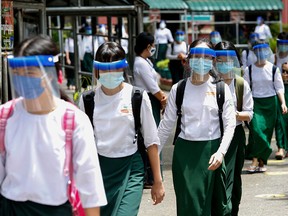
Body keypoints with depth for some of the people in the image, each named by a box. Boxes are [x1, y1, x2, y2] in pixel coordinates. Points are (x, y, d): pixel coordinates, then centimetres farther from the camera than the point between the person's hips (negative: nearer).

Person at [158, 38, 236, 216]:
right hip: (184, 150, 1)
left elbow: (230, 124, -2)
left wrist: (221, 152, -15)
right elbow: (167, 125, 10)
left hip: (211, 150, -1)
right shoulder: (178, 89, 5)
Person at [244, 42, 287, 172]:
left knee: (267, 131, 2)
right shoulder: (249, 70, 0)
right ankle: (255, 160, -14)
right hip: (255, 102, -1)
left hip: (270, 103, 1)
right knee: (256, 129, -16)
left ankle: (262, 161, 11)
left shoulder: (273, 69, 0)